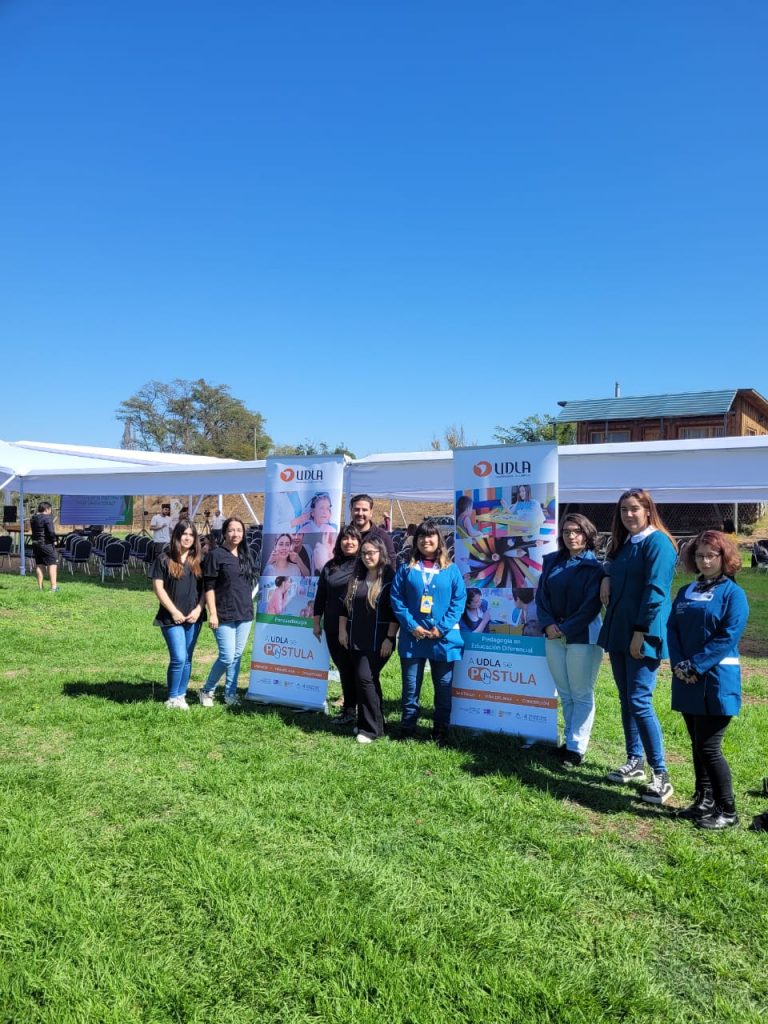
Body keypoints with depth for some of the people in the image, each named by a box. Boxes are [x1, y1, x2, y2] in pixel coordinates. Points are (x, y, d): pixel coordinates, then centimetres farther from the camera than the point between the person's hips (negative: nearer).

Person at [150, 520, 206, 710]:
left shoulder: (199, 560, 7)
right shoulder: (164, 559, -2)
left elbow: (205, 587, 8)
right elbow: (158, 587, -5)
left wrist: (198, 609, -5)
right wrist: (174, 611, -9)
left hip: (194, 617, 4)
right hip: (172, 617, -4)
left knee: (187, 659, 9)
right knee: (179, 658, -9)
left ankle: (181, 696, 20)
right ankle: (172, 698, 7)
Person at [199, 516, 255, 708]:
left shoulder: (246, 555, 11)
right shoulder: (216, 555, -6)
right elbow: (209, 587, -9)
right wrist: (212, 614, -14)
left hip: (245, 614, 6)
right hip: (224, 615, -6)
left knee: (237, 656, 10)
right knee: (227, 657, -8)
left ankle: (230, 694, 22)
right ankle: (207, 691, 12)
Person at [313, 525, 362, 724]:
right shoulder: (330, 566, 10)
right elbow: (320, 596, 14)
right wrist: (316, 622, 13)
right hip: (333, 628, 4)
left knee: (355, 669, 1)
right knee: (343, 668, 10)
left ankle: (350, 709, 12)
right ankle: (349, 708, 19)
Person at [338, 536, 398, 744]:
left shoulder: (389, 578, -8)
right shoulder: (356, 578, 11)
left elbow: (395, 612, -11)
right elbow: (346, 606, 16)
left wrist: (390, 638, -14)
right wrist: (342, 630, 10)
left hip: (378, 641, -6)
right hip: (356, 639, 6)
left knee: (365, 678, -12)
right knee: (369, 680, 12)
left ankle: (372, 728, -2)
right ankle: (368, 722, 22)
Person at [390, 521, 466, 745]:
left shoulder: (451, 570, 3)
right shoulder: (406, 569, 5)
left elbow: (459, 600, -2)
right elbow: (397, 599, 1)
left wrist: (442, 628, -11)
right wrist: (411, 626, -11)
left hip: (443, 638, 0)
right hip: (412, 638, 0)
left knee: (443, 687, 8)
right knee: (410, 687, 9)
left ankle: (440, 732, 21)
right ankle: (407, 730, 21)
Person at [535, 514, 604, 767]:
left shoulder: (594, 566, -6)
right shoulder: (552, 561, 8)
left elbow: (592, 605, -12)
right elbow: (541, 594, 6)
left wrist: (565, 629, -14)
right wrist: (547, 624, -9)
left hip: (583, 637, -5)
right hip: (554, 636, 5)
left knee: (581, 695, 2)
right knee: (565, 694, 13)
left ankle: (576, 748, 8)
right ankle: (571, 740, 23)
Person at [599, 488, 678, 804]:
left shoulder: (658, 542, -11)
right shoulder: (623, 543, 13)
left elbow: (655, 591, -17)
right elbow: (611, 570, 30)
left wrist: (640, 633, -19)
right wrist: (606, 577, 6)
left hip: (643, 636, -8)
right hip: (617, 633, 8)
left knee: (639, 702, -9)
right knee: (626, 701, 13)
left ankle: (660, 775, 0)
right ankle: (634, 763, 25)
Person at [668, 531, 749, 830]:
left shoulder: (733, 593, -5)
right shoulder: (685, 593, 13)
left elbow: (728, 637, -14)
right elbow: (672, 629, 7)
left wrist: (695, 666, -17)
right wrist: (678, 664, -8)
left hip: (718, 681, -6)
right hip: (687, 681, 6)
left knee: (708, 747, -4)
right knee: (697, 744, 14)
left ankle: (727, 812, 10)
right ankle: (703, 801, 27)